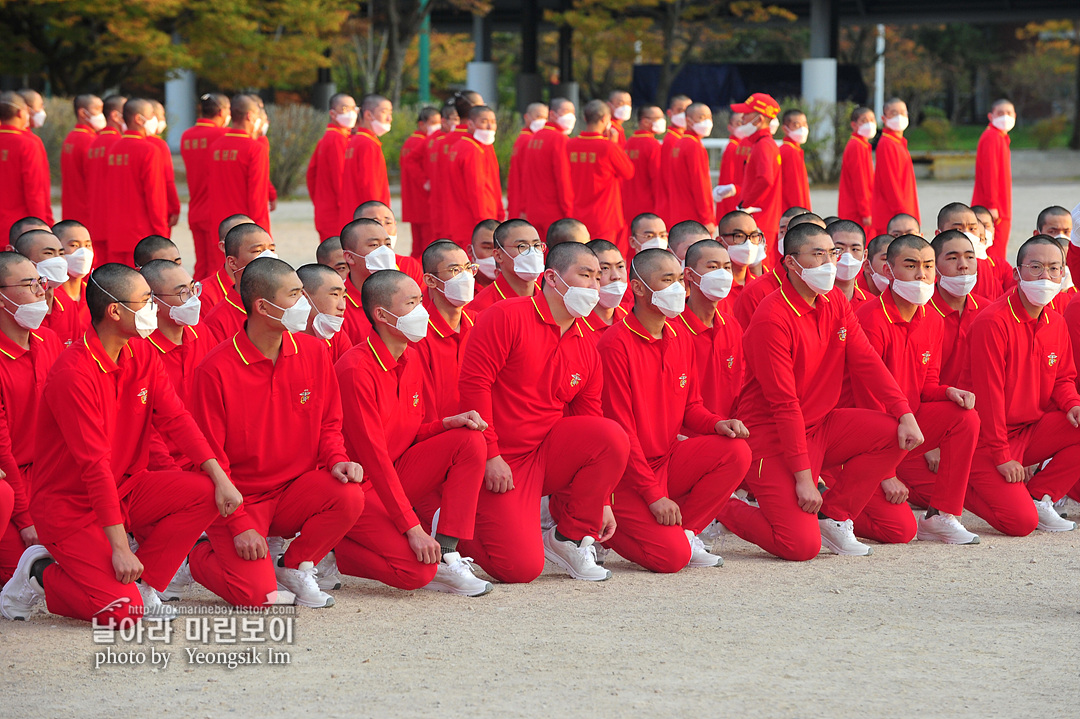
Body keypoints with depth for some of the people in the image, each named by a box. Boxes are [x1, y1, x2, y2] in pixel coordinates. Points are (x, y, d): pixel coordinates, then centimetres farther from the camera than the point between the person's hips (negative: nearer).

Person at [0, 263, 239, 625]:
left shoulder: (143, 356, 2)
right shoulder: (74, 374, -24)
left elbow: (176, 419, 0)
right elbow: (95, 465, -26)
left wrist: (221, 477, -15)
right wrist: (120, 549, -27)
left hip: (127, 490, 8)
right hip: (70, 504, -8)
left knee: (206, 492, -15)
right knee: (121, 613, -21)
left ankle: (143, 586, -2)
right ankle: (40, 573, 5)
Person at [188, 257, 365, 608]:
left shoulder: (312, 351, 0)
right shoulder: (216, 370, -15)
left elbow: (328, 424, 12)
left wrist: (337, 460, -11)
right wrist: (240, 525, -17)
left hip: (295, 492, 4)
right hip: (240, 500, -4)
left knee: (349, 497, -27)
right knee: (257, 594, -22)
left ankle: (295, 566, 1)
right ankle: (200, 554, 13)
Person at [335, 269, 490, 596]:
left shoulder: (411, 360, 6)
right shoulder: (356, 369, -21)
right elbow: (372, 455, -23)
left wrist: (449, 422, -9)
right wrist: (412, 526, -24)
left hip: (395, 474, 8)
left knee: (471, 442, -10)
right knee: (417, 572, -25)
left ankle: (446, 553, -12)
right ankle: (334, 550, 0)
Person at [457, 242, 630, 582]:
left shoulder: (585, 343, 9)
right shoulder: (507, 317, -10)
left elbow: (588, 417, 12)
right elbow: (474, 383, -16)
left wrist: (600, 501, 9)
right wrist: (491, 454, -19)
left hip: (546, 455, 6)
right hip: (499, 464, -6)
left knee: (614, 437, -21)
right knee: (522, 567, -19)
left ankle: (569, 539, -4)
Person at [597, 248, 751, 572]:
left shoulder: (680, 338, 9)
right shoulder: (615, 345, -16)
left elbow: (690, 406, 17)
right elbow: (619, 429, -17)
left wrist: (717, 424, -7)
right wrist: (653, 494, -20)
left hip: (667, 460, 7)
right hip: (625, 474, -7)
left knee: (736, 452, -17)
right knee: (671, 555, -22)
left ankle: (685, 532, -4)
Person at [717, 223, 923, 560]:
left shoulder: (835, 303, 5)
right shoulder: (773, 317, -20)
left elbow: (867, 363, 3)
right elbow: (784, 404, -21)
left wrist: (906, 414, -12)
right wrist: (803, 476, -22)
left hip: (823, 425, 8)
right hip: (774, 436, -8)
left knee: (895, 434, -13)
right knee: (803, 546, -19)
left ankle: (833, 518, 2)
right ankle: (725, 509, 9)